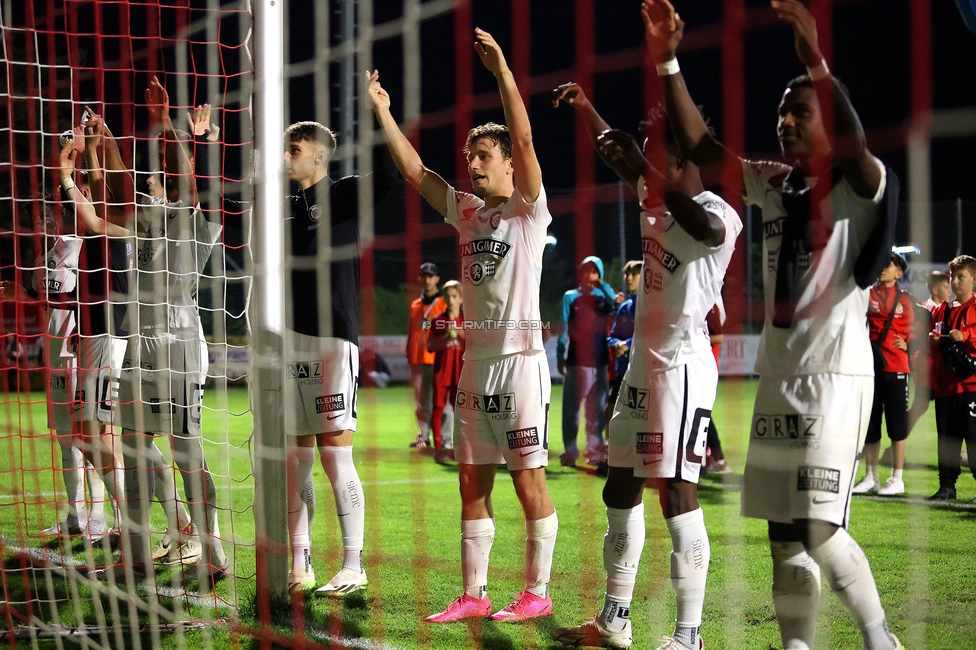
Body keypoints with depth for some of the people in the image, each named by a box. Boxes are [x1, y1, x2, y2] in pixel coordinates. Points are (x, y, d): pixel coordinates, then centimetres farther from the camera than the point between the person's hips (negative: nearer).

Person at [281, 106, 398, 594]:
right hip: (288, 341, 6)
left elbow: (385, 178, -21)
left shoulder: (343, 195, -1)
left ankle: (353, 566, -1)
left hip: (332, 338, -6)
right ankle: (299, 565, 14)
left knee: (334, 453, -8)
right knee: (292, 458, 7)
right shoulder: (284, 206, 17)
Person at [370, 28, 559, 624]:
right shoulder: (467, 212, 13)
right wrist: (384, 112, 8)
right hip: (476, 361, 7)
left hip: (520, 358, -7)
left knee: (529, 481, -2)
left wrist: (503, 70, -22)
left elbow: (524, 140, -17)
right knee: (473, 483, 7)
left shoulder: (529, 211, -4)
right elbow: (415, 171, 13)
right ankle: (474, 596, 13)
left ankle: (538, 593, 6)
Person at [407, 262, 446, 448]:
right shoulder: (415, 306, 16)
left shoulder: (445, 304, 0)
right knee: (421, 401, 6)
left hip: (438, 361, -5)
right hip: (418, 362, 5)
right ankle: (424, 435, 12)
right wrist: (410, 360, 15)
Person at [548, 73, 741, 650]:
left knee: (677, 494, -12)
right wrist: (585, 109, 22)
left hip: (683, 365, -10)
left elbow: (696, 220, -36)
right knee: (621, 490, 13)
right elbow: (621, 156, 28)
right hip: (643, 362, 10)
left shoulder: (717, 217, -13)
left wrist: (642, 164, -37)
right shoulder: (655, 202, 12)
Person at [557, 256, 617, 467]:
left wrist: (601, 284, -8)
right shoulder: (570, 296, 5)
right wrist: (560, 356, -6)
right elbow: (563, 328, 1)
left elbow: (617, 306, -12)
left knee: (597, 406, 6)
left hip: (599, 359, 2)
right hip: (576, 359, -2)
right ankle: (570, 450, 0)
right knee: (571, 405, -2)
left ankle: (595, 449, 11)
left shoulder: (603, 296, 9)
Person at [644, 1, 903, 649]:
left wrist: (818, 65, -43)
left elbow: (855, 150, -30)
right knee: (785, 534, 8)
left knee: (820, 530, -12)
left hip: (836, 375, -7)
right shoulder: (773, 185, 11)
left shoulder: (859, 187, -8)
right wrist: (668, 63, -4)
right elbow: (700, 146, 7)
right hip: (779, 373, 7)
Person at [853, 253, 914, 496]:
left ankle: (897, 479, 6)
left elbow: (913, 328, 14)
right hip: (870, 366, 2)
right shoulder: (867, 294, 7)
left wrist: (907, 343, -3)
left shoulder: (905, 299, 7)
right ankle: (871, 477, 18)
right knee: (869, 422, 7)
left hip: (896, 367, -2)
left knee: (897, 423, -1)